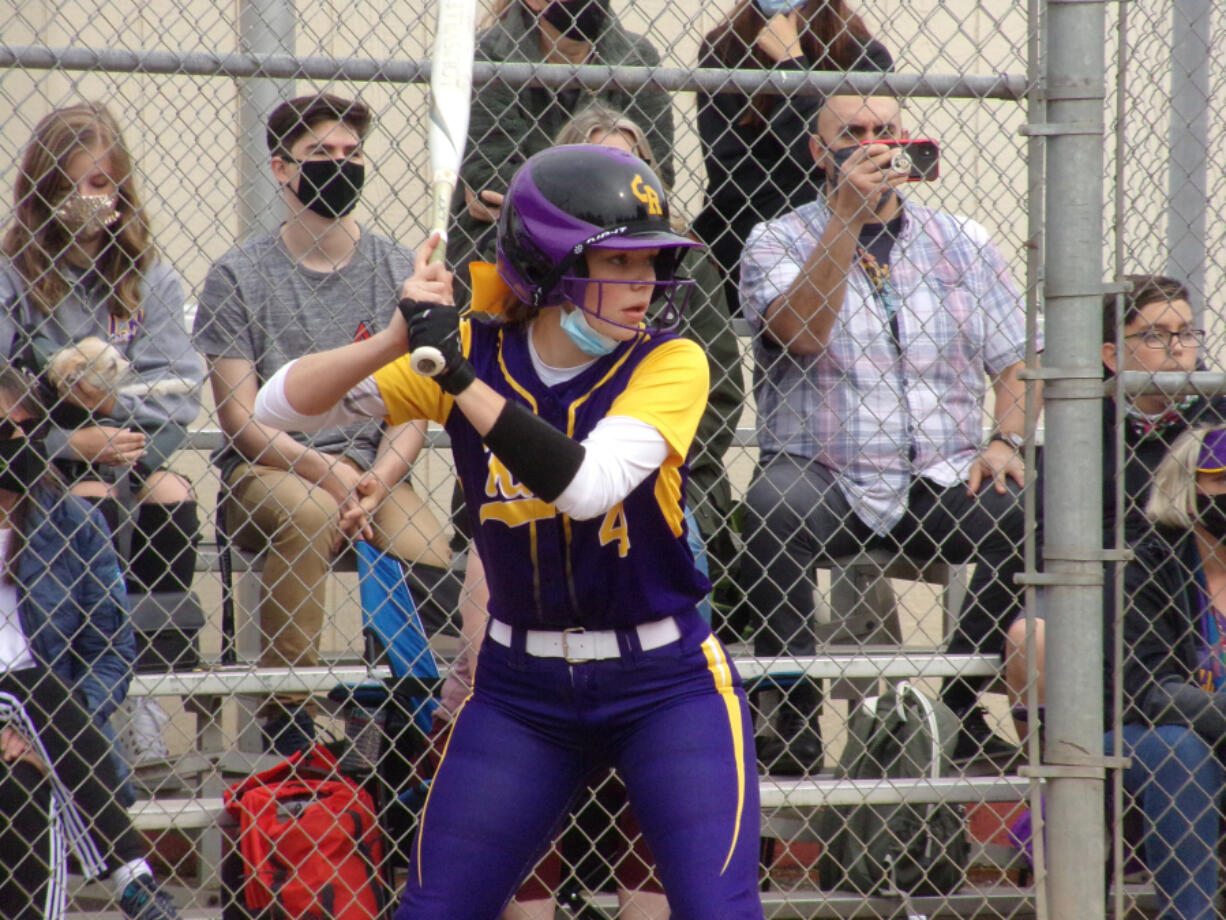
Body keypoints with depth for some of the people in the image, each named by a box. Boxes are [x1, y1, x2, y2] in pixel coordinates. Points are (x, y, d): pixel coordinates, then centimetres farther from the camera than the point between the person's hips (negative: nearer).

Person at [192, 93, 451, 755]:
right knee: (309, 514, -36)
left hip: (371, 466, 2)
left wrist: (375, 481, -14)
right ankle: (285, 720, -27)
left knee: (424, 551, -30)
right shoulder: (239, 276, 2)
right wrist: (325, 472, -17)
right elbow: (239, 413, -3)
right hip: (263, 467, -2)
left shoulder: (397, 271, 9)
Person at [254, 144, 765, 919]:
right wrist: (395, 341, -27)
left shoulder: (671, 364, -12)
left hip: (667, 684, -2)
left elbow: (587, 485, -30)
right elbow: (280, 406, -9)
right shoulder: (478, 352, -5)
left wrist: (459, 376, -34)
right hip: (521, 688, 2)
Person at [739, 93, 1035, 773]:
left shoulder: (960, 244, 14)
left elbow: (1015, 361, 12)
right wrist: (847, 215, -15)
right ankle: (794, 723, -25)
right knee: (774, 506, -35)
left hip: (940, 485, 2)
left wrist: (1004, 442, -7)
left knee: (1027, 513, -27)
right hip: (822, 478, -2)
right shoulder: (777, 242, 6)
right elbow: (800, 332, -14)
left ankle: (967, 710, -13)